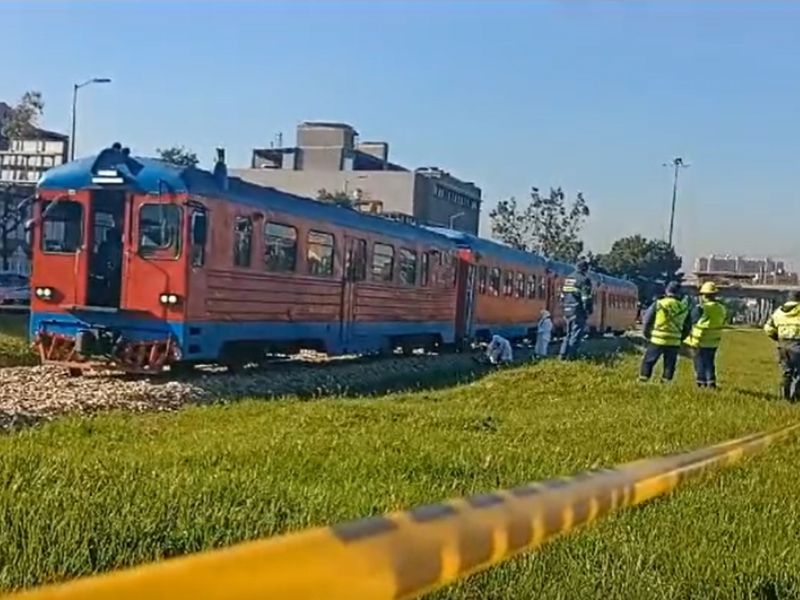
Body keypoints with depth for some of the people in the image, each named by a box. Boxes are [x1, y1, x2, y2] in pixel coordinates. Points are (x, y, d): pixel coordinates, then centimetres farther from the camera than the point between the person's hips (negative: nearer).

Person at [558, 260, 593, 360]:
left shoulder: (568, 279, 15)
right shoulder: (584, 280, -9)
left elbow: (562, 296, 16)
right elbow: (586, 298, -14)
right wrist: (589, 310, -7)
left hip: (567, 310, 7)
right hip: (578, 311, -7)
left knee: (568, 333, 15)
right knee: (576, 334, -3)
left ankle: (562, 355, 11)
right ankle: (570, 356, -5)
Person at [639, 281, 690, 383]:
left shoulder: (658, 304, -5)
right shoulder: (683, 308, 4)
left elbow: (647, 320, -1)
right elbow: (686, 328, 12)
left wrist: (647, 334, 12)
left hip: (657, 340, -2)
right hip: (674, 343, 2)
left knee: (648, 362, 8)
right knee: (669, 365, 11)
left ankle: (643, 381, 6)